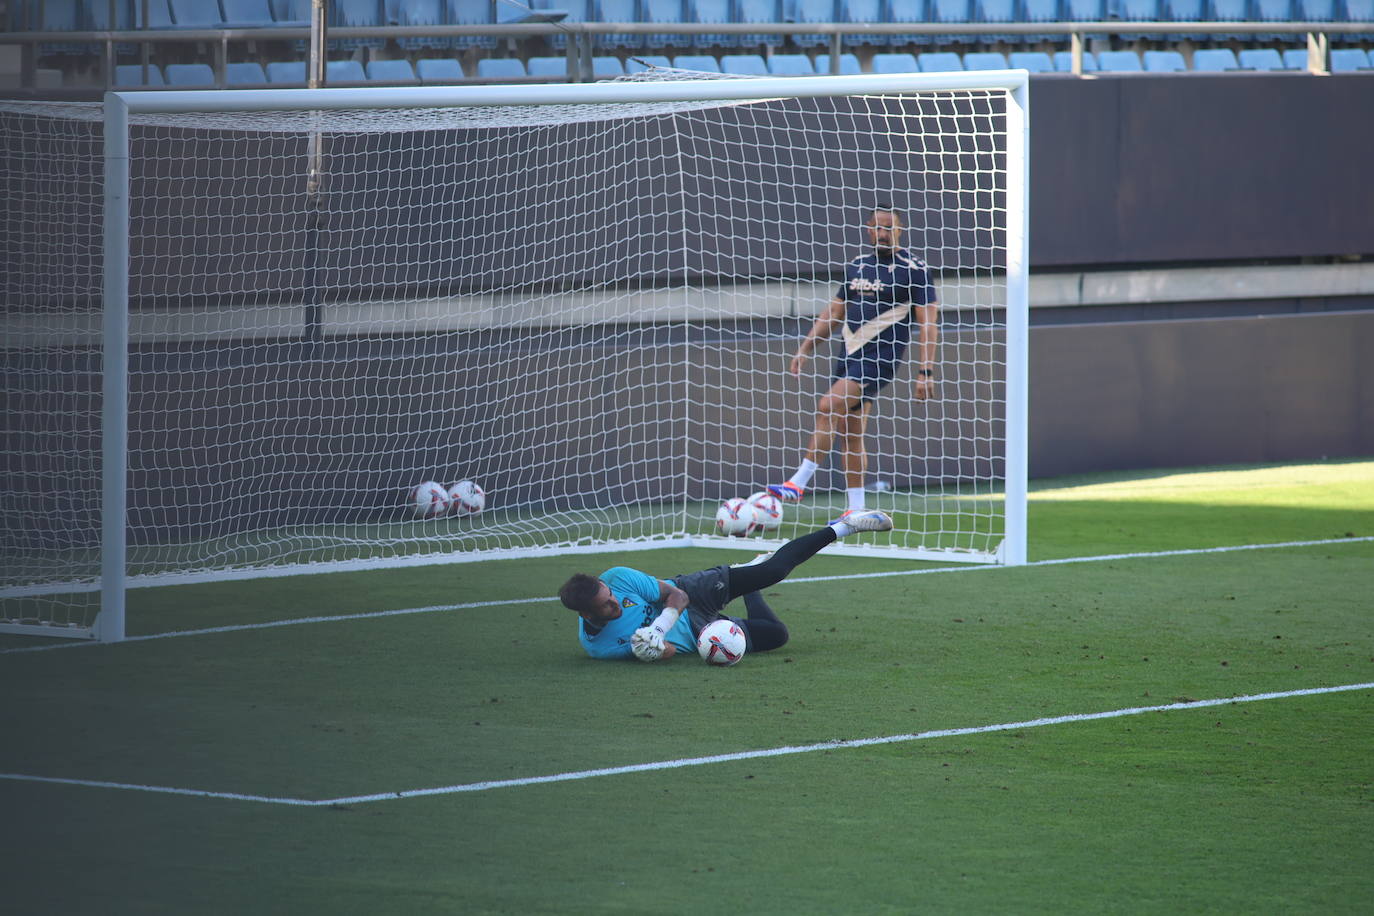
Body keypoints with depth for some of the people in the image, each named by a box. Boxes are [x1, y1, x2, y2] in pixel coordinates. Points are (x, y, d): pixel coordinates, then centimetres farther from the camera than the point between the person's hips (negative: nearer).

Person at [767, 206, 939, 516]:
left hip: (879, 357, -7)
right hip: (849, 355, 7)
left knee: (828, 406, -21)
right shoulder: (857, 266, 14)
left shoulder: (913, 269, -5)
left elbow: (928, 322, -9)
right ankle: (856, 510, 10)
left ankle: (798, 484, -20)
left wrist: (925, 371, -16)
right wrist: (804, 350, 16)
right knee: (850, 435, 6)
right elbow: (834, 312, 22)